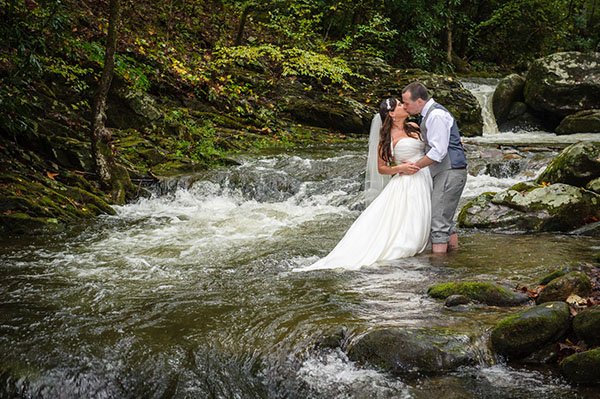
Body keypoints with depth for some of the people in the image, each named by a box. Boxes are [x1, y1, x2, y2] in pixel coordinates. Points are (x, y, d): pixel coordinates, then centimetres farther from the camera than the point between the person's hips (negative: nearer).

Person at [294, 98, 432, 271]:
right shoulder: (386, 137, -1)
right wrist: (400, 169, -14)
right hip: (405, 184, -5)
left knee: (413, 230, 3)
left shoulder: (413, 127, 13)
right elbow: (381, 168, 1)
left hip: (424, 180, 5)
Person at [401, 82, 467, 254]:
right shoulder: (429, 114, 15)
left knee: (438, 219, -12)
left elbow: (438, 151, -22)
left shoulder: (436, 115, -16)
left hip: (450, 173, -11)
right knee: (446, 219, 17)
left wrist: (414, 166, -15)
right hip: (444, 173, 11)